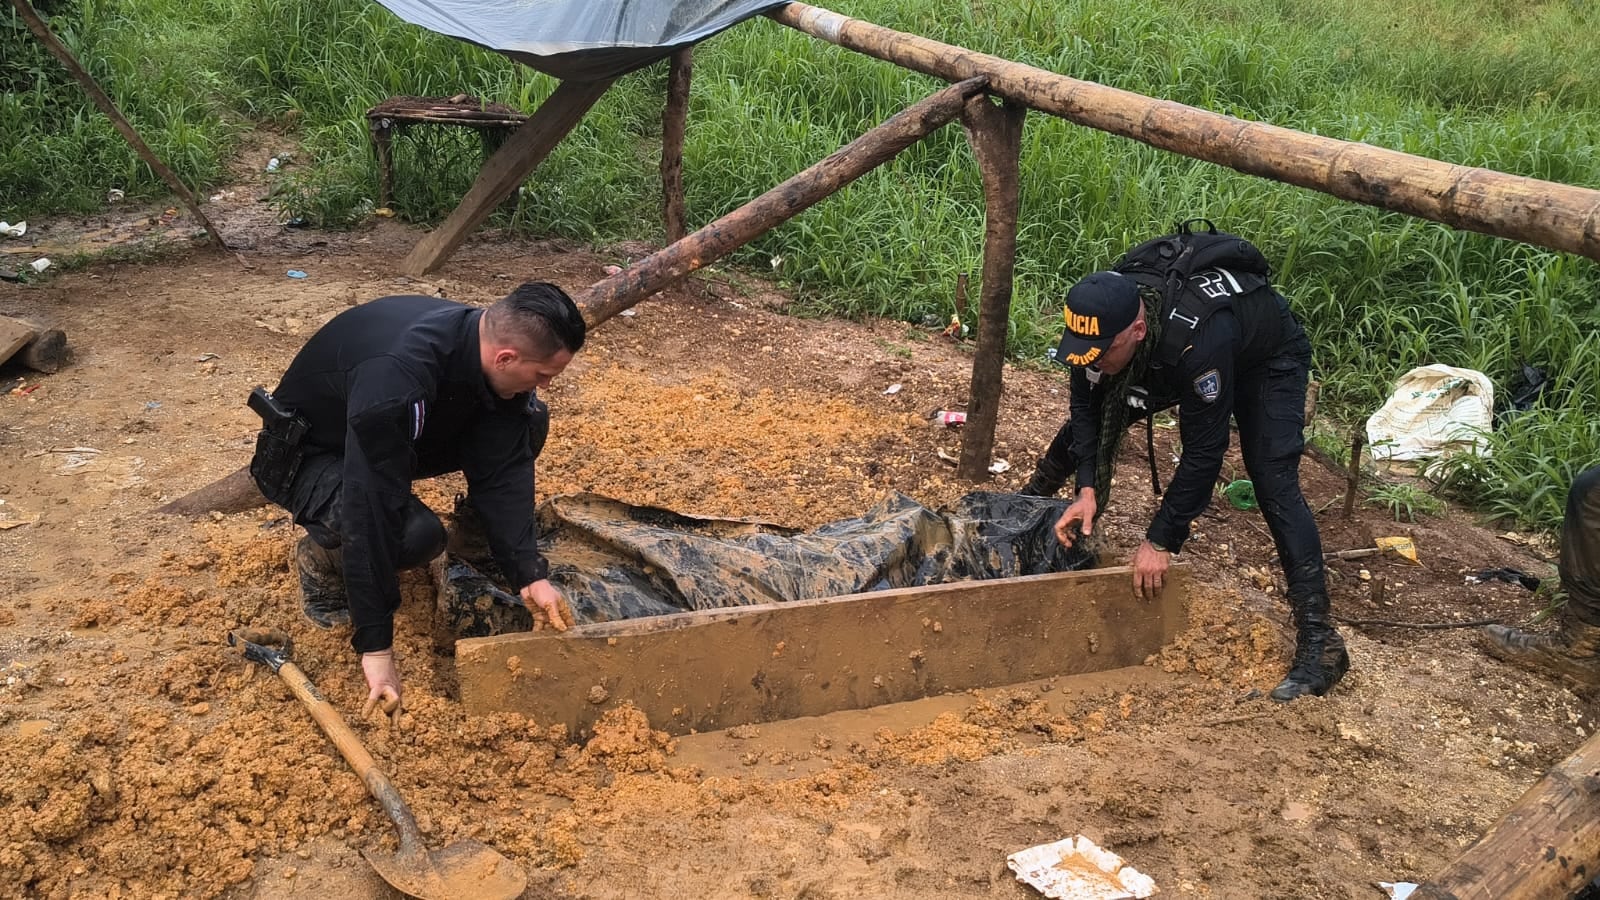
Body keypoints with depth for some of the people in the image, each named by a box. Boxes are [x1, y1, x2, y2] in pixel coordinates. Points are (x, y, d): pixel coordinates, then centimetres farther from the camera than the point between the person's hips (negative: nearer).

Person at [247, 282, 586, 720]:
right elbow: (372, 511, -42)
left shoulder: (488, 348, -19)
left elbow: (503, 470, -16)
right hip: (307, 454, -7)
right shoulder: (398, 378, -42)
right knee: (416, 534, -36)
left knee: (527, 425, -10)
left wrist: (530, 575, -26)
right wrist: (376, 648, -40)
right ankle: (323, 552, -4)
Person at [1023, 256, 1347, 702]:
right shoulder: (1100, 321, -29)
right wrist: (1087, 489, -25)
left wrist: (1161, 542, -34)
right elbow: (1087, 406, -14)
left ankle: (1318, 640, -23)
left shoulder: (1197, 342, -46)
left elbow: (1204, 452, -39)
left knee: (1274, 482, -23)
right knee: (1081, 425, 7)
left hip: (1268, 360, -6)